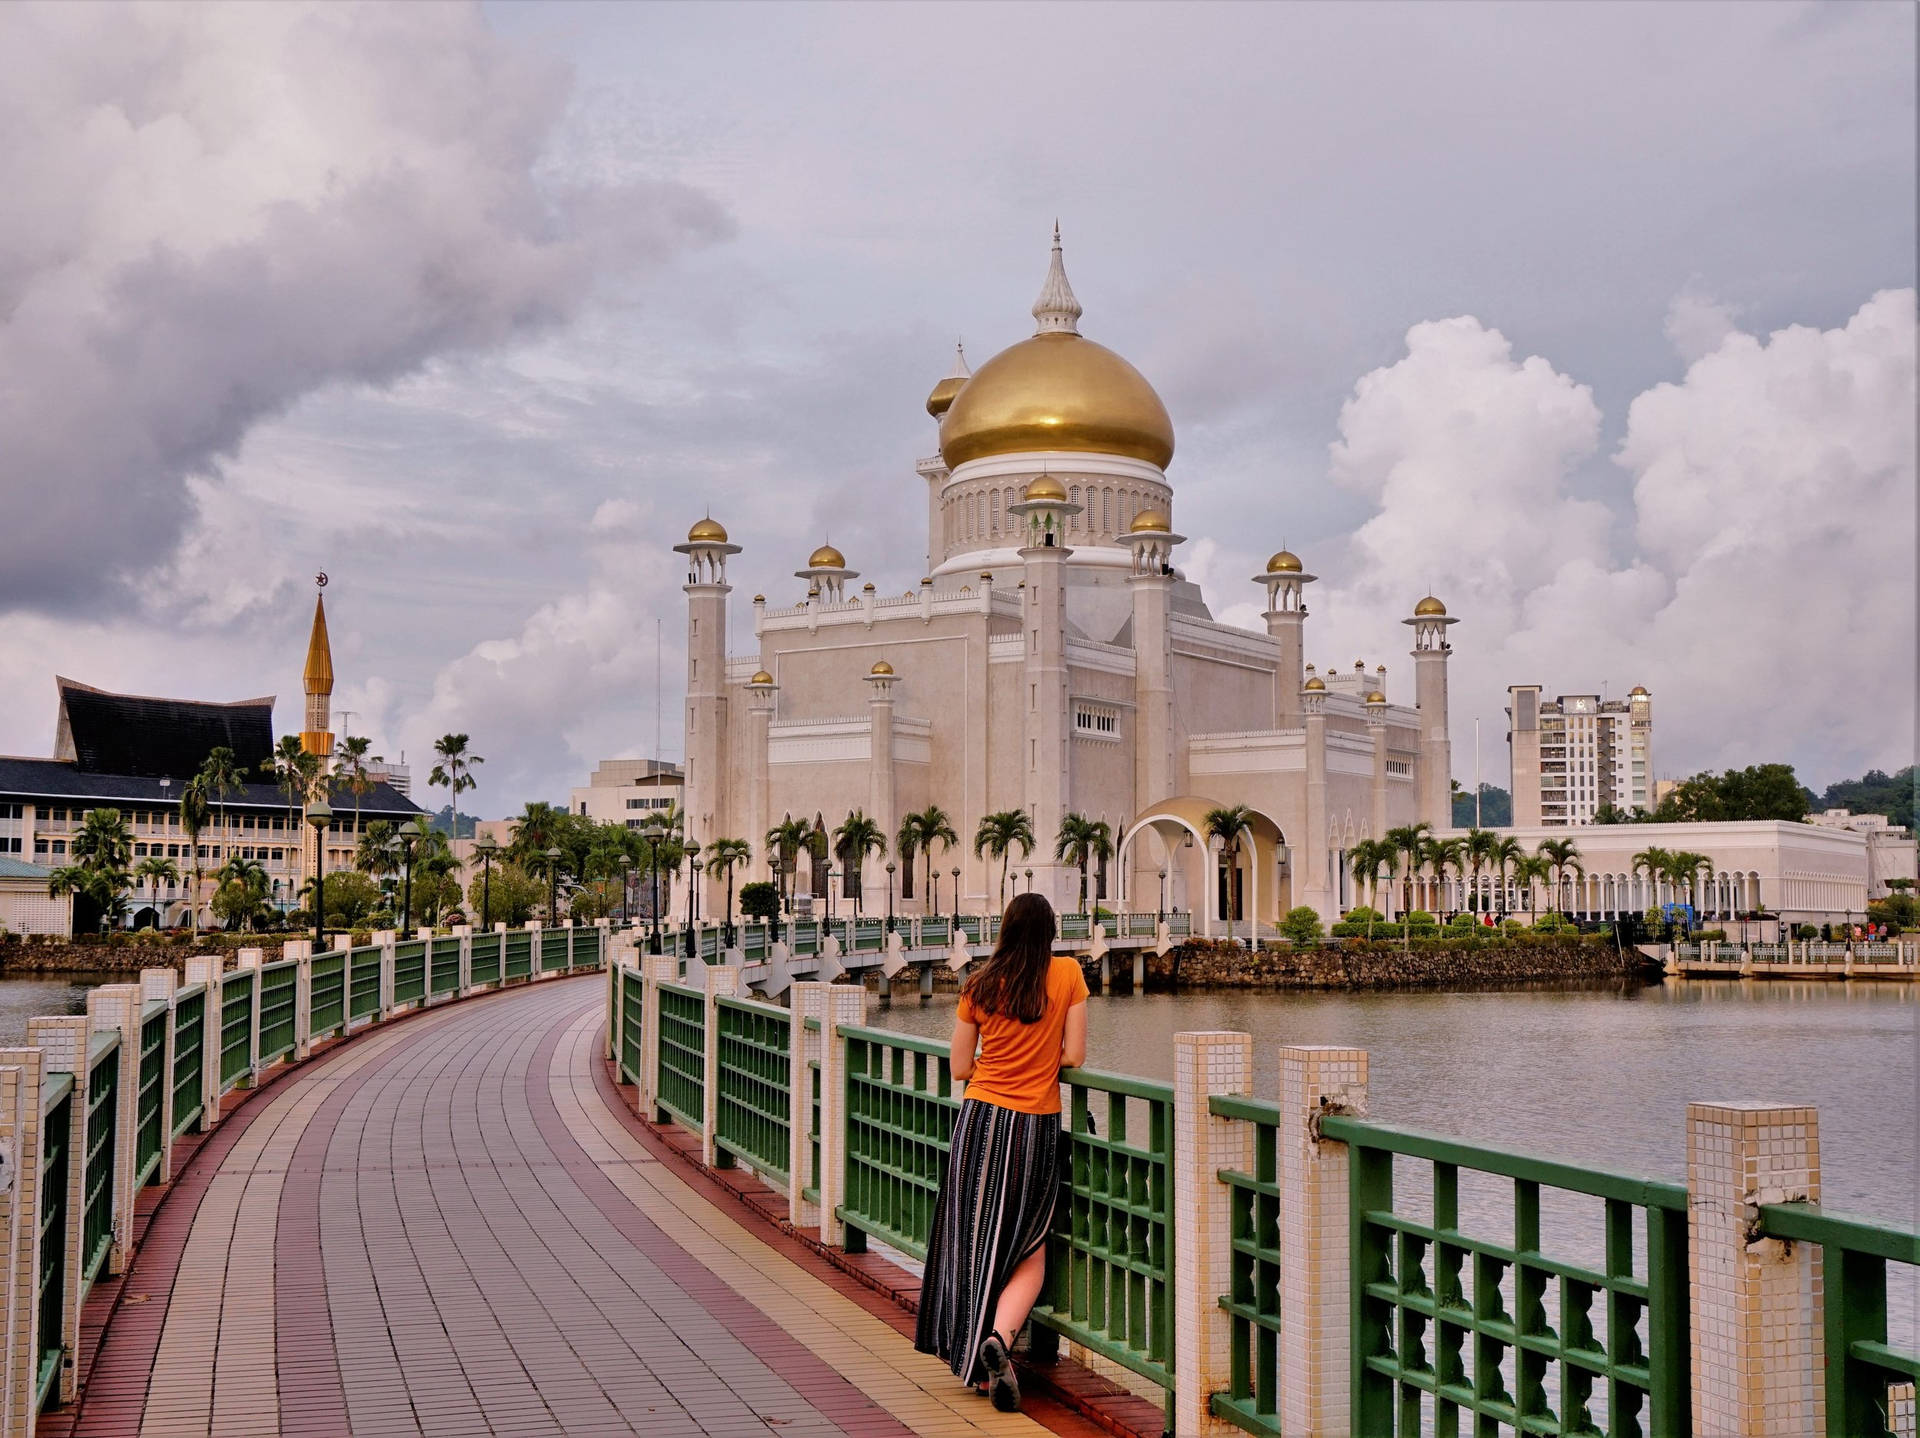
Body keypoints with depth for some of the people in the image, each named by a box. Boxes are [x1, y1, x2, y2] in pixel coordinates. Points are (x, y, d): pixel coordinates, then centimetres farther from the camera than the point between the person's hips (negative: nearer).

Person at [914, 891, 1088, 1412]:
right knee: (1030, 1250, 8)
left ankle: (976, 1356, 17)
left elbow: (960, 1066, 6)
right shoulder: (1068, 973, -2)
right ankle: (999, 1336, -16)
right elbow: (1075, 1055, -3)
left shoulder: (980, 985, 2)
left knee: (975, 1240, 13)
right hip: (1037, 1126, -2)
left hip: (981, 1118, 2)